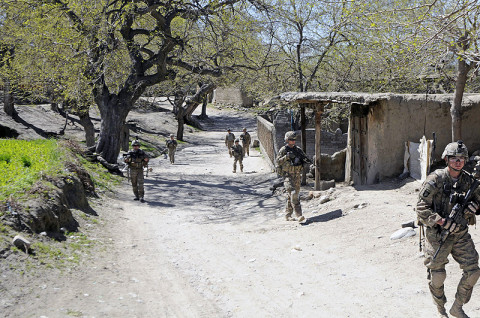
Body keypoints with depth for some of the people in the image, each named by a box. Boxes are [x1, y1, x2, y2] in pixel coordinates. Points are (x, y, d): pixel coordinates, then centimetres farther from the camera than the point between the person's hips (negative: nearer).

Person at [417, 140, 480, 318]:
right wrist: (444, 222, -23)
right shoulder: (435, 180, -13)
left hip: (461, 234, 4)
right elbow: (421, 208, -15)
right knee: (437, 276, 2)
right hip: (437, 235, -4)